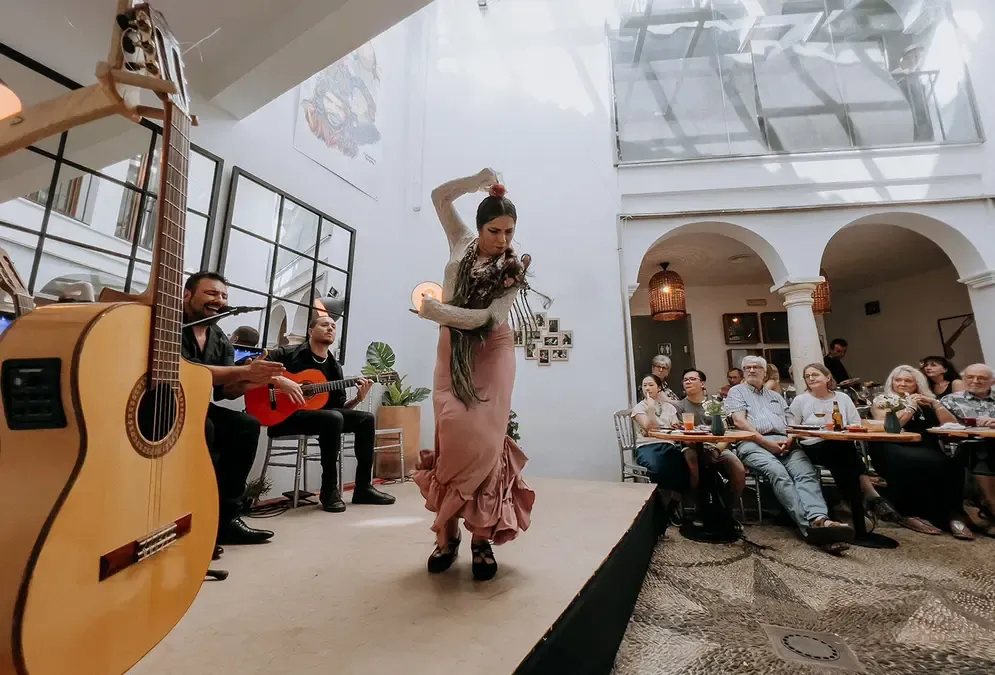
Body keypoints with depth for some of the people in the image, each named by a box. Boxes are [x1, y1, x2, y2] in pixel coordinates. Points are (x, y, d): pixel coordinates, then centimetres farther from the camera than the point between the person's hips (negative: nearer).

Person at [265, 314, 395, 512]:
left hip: (321, 415, 7)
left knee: (366, 418, -10)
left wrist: (358, 398, -8)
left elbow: (339, 406, 11)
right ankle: (329, 490, -20)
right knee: (334, 418, -34)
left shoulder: (335, 367, 13)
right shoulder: (289, 354, -2)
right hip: (286, 417, -7)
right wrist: (280, 381, -24)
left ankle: (363, 488, -4)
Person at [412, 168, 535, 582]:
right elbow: (439, 196, 14)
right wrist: (479, 180, 3)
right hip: (453, 349, 2)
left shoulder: (513, 270, -4)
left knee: (483, 437, -14)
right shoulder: (461, 242, 8)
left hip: (491, 351, -2)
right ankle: (447, 534, 0)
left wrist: (440, 311, -22)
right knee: (451, 434, -11)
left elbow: (491, 317, -17)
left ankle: (482, 537, -2)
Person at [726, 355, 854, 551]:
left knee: (806, 472, -27)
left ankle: (819, 519, -46)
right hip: (753, 443, -5)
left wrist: (790, 438, -3)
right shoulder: (737, 391, 14)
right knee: (778, 473, -33)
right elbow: (739, 421, -1)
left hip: (783, 443, 5)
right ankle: (809, 526, -41)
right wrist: (766, 442, -11)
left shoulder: (776, 396, 31)